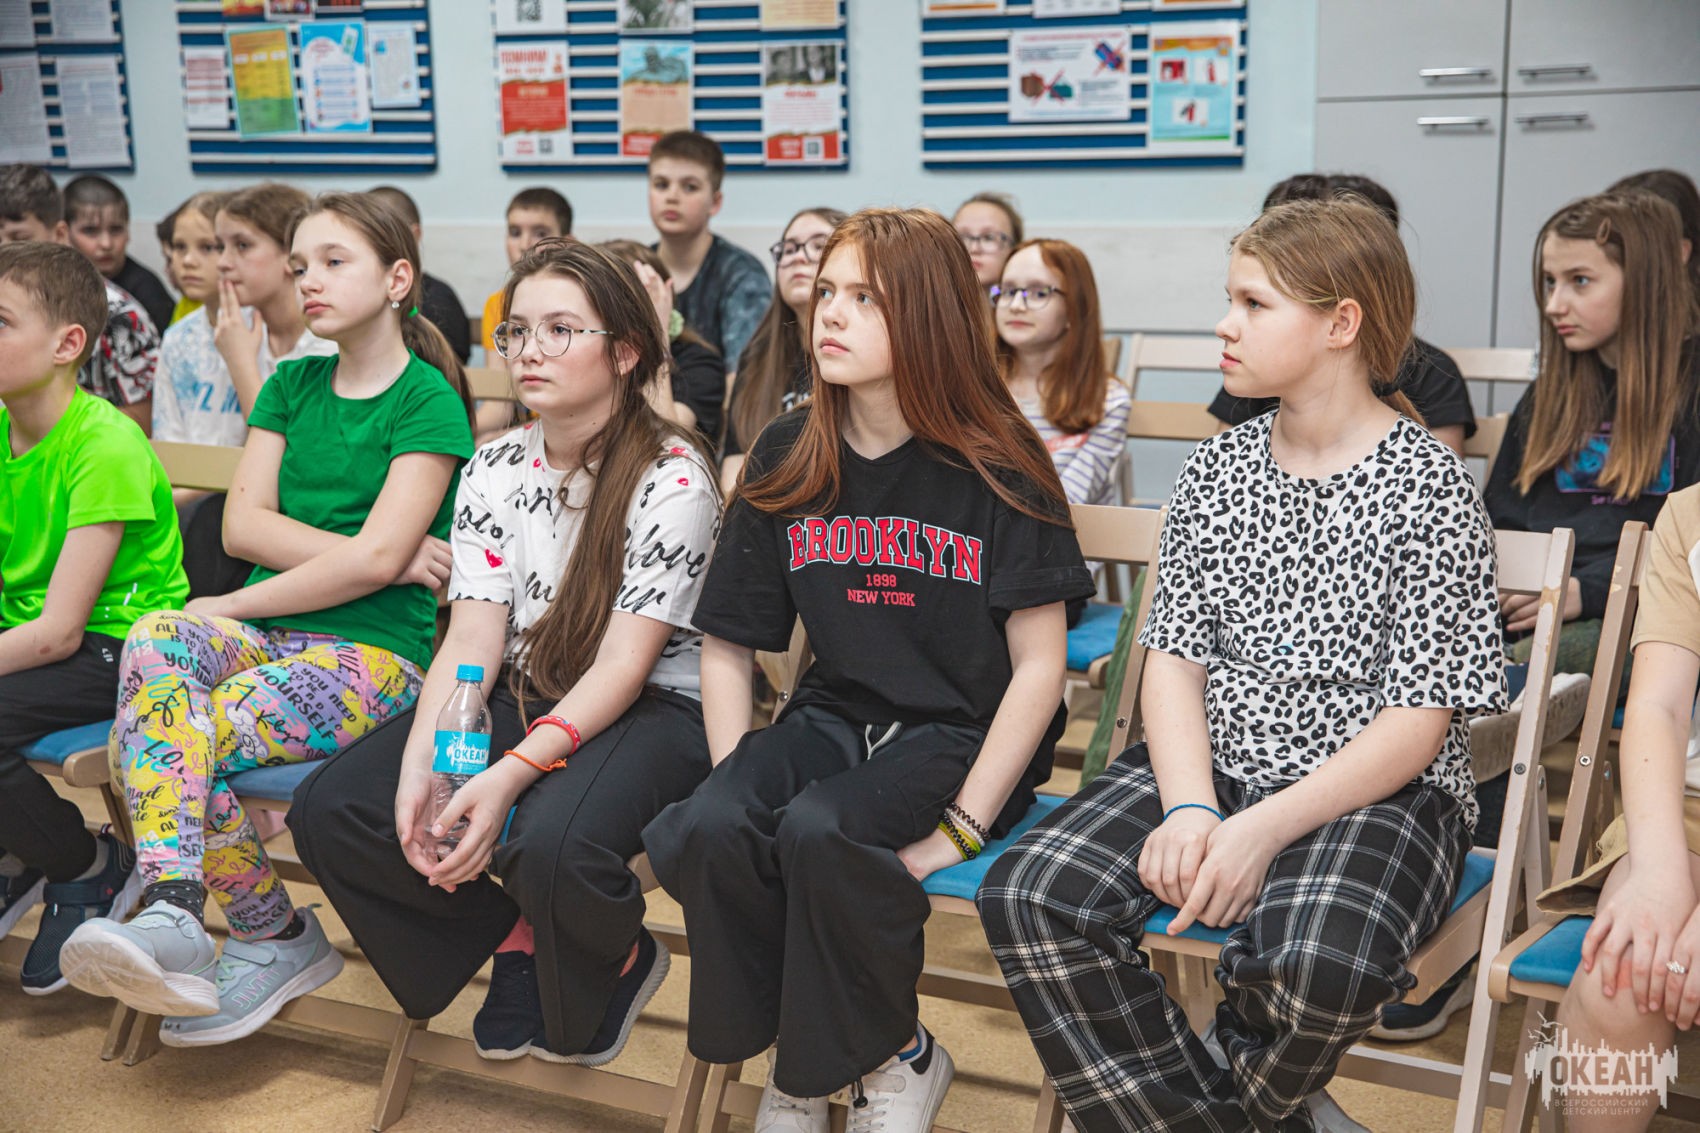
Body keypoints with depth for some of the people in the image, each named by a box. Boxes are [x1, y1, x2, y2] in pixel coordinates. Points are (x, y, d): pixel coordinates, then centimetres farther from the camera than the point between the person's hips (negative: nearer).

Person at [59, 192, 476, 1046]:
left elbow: (377, 561, -13)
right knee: (153, 642, -30)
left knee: (176, 734, -28)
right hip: (267, 631, 5)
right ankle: (173, 911, -33)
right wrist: (376, 554, -9)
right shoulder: (292, 385, 18)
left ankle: (277, 937, -16)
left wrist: (234, 606, -9)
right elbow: (243, 524, 4)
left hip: (375, 650, -5)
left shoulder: (427, 399, -1)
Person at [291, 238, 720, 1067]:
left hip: (651, 711, -6)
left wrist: (513, 773, -32)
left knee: (552, 844, -36)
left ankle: (616, 961, 1)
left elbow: (623, 665, -19)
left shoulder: (672, 480, -14)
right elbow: (472, 639, -3)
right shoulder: (493, 470, 4)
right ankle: (519, 937, 8)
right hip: (520, 696, 6)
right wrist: (419, 766, -20)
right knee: (330, 810, -13)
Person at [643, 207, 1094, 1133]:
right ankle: (795, 1054, 1)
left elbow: (1038, 665, -9)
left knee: (818, 832, -32)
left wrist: (961, 826, -16)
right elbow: (727, 646, 7)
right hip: (836, 716, 4)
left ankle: (896, 1057, -4)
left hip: (962, 733, -4)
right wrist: (736, 785, -7)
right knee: (706, 832, -25)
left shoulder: (996, 466, -8)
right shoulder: (787, 458, 4)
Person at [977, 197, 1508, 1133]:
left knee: (1322, 965, -35)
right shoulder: (1217, 469, 10)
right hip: (1209, 766, 4)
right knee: (1028, 896, -21)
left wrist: (1263, 830, -21)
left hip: (1374, 792, -4)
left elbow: (1418, 721, -10)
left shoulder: (1428, 486, -5)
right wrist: (1191, 809, -15)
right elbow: (1175, 659, 4)